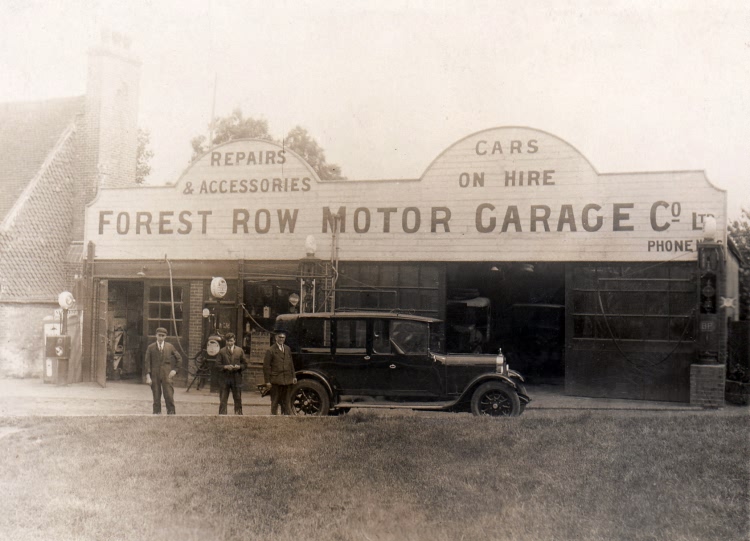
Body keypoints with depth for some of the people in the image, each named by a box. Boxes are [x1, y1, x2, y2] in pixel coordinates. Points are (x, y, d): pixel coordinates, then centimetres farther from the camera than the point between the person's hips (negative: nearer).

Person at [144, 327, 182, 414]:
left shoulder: (170, 347, 6)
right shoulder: (151, 348, 4)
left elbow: (179, 359, 13)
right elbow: (147, 362, 1)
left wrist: (175, 369, 3)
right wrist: (148, 376, -7)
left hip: (167, 374, 0)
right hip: (155, 375, 0)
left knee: (169, 395, -4)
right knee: (156, 396, 2)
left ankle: (171, 412, 3)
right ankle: (156, 412, 11)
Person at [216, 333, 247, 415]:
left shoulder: (240, 350, 7)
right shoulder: (222, 351, 3)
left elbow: (245, 364, 9)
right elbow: (217, 366, 1)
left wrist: (239, 367, -10)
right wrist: (225, 367, -16)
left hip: (236, 378, 1)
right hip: (224, 378, -1)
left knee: (238, 400, 5)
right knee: (223, 400, 0)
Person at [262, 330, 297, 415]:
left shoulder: (288, 349, 13)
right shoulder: (271, 350, -6)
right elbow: (266, 366, -8)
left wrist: (293, 376, 10)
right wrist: (267, 381, -11)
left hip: (287, 380, 5)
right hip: (276, 380, -5)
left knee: (286, 401, 10)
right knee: (275, 401, 2)